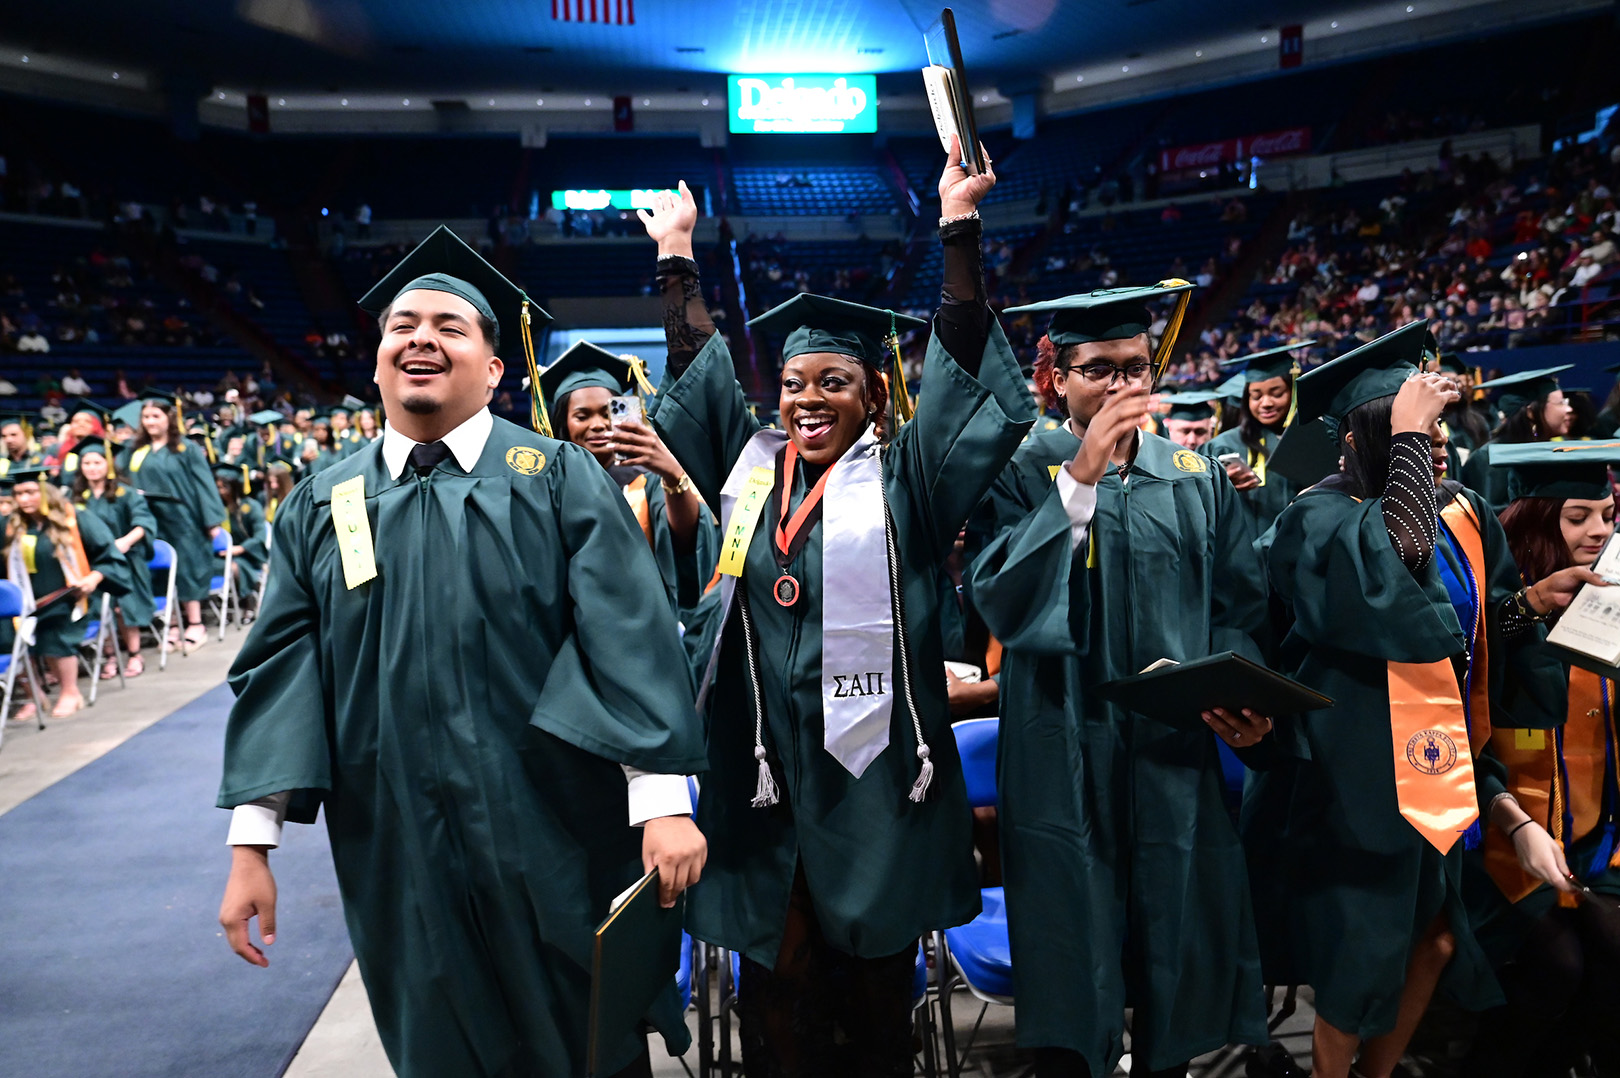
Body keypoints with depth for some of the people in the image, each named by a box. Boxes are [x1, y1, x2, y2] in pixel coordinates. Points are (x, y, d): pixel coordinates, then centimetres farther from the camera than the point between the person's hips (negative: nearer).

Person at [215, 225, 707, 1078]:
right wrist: (251, 842, -3)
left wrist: (662, 799, -19)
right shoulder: (320, 506, 7)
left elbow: (627, 633, -11)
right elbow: (283, 668, 4)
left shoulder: (560, 480, -2)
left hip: (554, 842, -2)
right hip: (397, 855, 3)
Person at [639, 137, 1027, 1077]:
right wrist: (678, 257, 17)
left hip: (877, 777, -2)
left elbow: (968, 371, -5)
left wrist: (959, 228, -10)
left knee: (876, 983, 11)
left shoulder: (904, 479, 1)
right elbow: (697, 372, 16)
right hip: (766, 776, 3)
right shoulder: (751, 468, 9)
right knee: (779, 982, 9)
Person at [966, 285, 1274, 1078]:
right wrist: (1081, 477, -22)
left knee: (1178, 966, 14)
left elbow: (1236, 608, 9)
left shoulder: (1197, 480, 8)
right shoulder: (1023, 475, -3)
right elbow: (1000, 601, -17)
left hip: (1176, 756, 4)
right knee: (1070, 978, 5)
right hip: (1063, 763, -3)